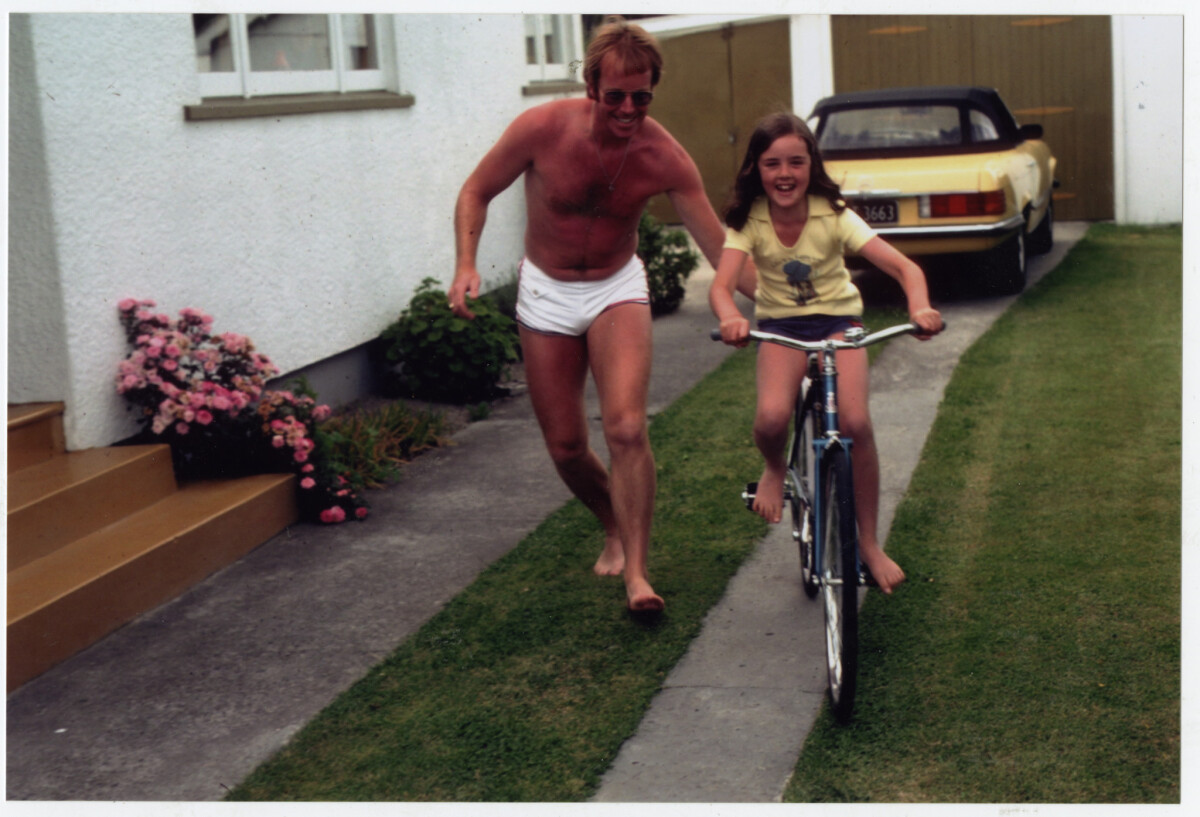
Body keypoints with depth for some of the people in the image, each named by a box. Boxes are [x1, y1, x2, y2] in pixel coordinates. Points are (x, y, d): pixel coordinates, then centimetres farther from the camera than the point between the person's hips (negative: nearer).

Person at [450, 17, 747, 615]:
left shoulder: (663, 158, -19)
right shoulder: (543, 128, -20)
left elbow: (721, 248, -18)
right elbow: (477, 192, -5)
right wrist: (466, 264, -19)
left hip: (617, 289, -1)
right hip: (546, 293, 1)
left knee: (626, 429, -22)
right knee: (565, 447, 5)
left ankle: (635, 571, -9)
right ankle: (615, 527, 36)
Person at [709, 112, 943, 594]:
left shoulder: (833, 216, -18)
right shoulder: (748, 220, -16)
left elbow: (904, 267, -23)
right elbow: (721, 285, -29)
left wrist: (919, 308, -45)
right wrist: (730, 318, -53)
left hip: (838, 319, 0)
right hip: (781, 325, 0)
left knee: (855, 422, -23)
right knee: (771, 417, -28)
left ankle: (869, 543, -3)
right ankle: (775, 469, 11)